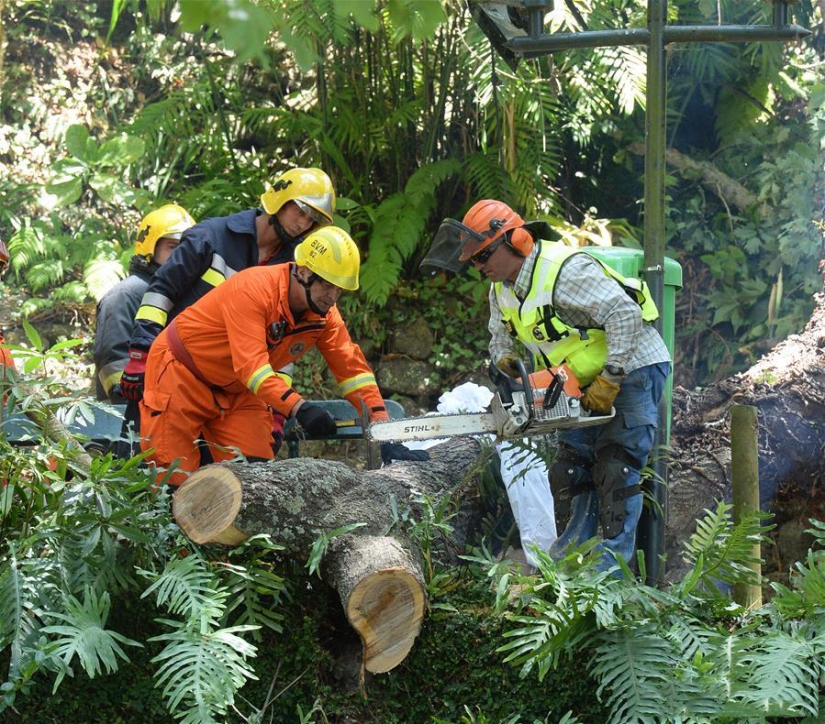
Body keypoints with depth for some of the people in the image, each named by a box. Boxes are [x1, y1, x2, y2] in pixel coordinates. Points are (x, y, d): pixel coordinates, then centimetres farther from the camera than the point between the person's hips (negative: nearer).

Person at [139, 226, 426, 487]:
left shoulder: (324, 314, -9)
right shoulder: (254, 289, -31)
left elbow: (352, 367, -7)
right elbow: (250, 363, -39)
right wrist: (297, 407, -50)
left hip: (235, 392, 7)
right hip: (180, 373, -7)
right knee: (174, 478, -8)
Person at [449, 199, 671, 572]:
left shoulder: (565, 270, -27)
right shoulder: (501, 290, 3)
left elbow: (625, 315, -32)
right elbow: (501, 339, 16)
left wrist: (609, 381, -29)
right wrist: (506, 362, -9)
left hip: (633, 370, -9)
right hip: (584, 383, 9)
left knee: (615, 470, -12)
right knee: (571, 470, 8)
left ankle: (612, 562, -9)